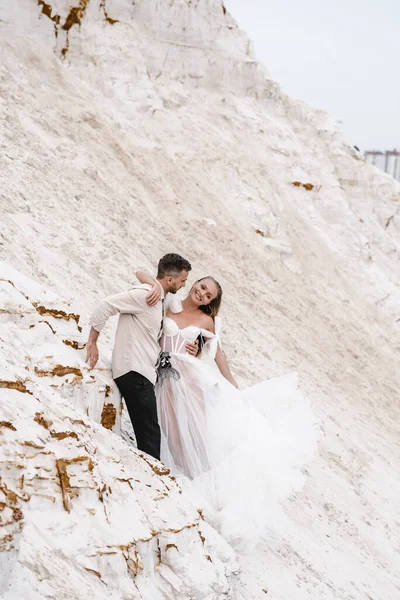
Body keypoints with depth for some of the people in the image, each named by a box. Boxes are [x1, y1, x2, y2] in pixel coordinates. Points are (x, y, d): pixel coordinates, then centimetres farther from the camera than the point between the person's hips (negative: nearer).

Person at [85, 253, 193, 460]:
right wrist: (92, 342, -16)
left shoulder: (159, 300, 17)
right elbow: (106, 305, -20)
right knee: (149, 433, -10)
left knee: (148, 433, 12)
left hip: (143, 373, 10)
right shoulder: (145, 294, -14)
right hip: (134, 373, -10)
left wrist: (182, 350, 15)